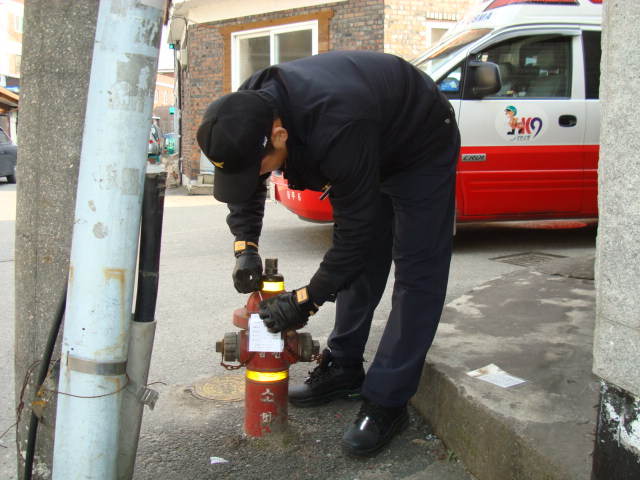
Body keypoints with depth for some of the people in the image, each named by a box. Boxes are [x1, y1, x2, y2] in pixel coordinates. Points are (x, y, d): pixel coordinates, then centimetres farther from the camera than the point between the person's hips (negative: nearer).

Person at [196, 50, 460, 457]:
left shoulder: (337, 129, -44)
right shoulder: (249, 109, -20)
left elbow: (357, 229, -35)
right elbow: (246, 188, -1)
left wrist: (305, 301, -28)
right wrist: (246, 247, -15)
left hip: (422, 151, -7)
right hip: (374, 151, 8)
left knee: (416, 273, -13)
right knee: (360, 263, 10)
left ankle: (387, 402, -8)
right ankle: (344, 370, 21)